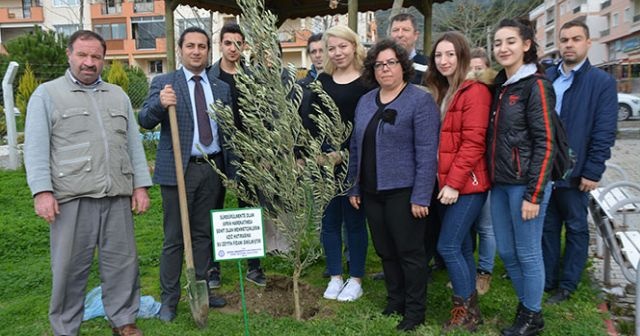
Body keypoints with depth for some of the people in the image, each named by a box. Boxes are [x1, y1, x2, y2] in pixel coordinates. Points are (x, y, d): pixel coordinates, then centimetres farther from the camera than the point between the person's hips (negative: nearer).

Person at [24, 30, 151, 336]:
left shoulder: (118, 95, 17)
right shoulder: (47, 94, 5)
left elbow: (134, 144, 14)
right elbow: (36, 147, -2)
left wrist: (141, 185, 7)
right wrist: (42, 191, -12)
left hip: (118, 196, 4)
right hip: (72, 197, -3)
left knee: (122, 261, 8)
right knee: (70, 267, 5)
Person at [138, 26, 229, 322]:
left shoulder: (221, 88, 10)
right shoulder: (163, 82, 0)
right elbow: (145, 121, -9)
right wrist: (160, 103, -29)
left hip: (212, 168, 4)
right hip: (178, 168, -3)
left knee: (203, 233, 13)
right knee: (174, 237, 3)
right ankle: (169, 298, 16)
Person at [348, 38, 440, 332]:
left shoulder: (420, 101, -8)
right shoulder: (365, 101, 11)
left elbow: (427, 152, -14)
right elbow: (356, 146, 14)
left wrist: (421, 196, -19)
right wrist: (354, 187, 12)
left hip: (403, 192, -6)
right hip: (371, 192, 6)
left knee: (409, 252, 5)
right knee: (385, 251, 16)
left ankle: (414, 312, 21)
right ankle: (394, 302, 33)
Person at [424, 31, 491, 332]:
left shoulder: (474, 91, -11)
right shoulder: (440, 92, 15)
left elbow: (473, 142, -17)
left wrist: (454, 182, -19)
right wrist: (444, 182, 8)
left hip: (466, 184, -8)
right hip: (445, 183, 8)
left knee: (447, 247, -6)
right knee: (461, 246, 14)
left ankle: (466, 312, 11)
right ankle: (470, 308, 27)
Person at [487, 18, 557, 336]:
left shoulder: (536, 86, -9)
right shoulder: (500, 86, 12)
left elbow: (545, 143, -13)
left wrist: (533, 194, -16)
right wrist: (493, 179, 10)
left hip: (524, 184, -7)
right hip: (499, 184, 7)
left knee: (527, 253, 5)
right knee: (506, 252, 14)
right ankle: (524, 306, 34)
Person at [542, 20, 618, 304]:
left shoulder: (602, 82, -4)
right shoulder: (545, 78, 6)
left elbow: (604, 133, -8)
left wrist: (593, 172, -12)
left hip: (574, 172, -3)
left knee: (576, 229, 11)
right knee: (547, 226, 14)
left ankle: (567, 286, 24)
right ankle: (546, 280, 27)